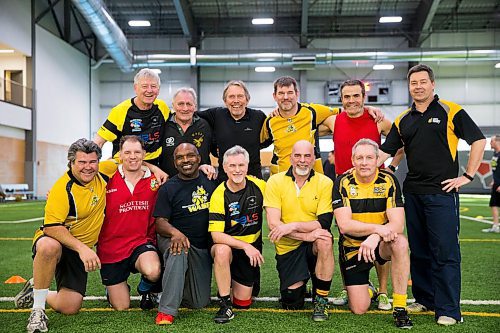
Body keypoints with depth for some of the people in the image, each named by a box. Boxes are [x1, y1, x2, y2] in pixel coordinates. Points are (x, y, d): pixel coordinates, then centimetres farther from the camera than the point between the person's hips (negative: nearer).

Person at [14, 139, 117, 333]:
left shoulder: (102, 173, -6)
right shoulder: (63, 189, -22)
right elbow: (51, 228, -27)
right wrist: (81, 248, -38)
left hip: (82, 249, 5)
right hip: (55, 240, -4)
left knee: (70, 308, -7)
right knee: (49, 247, -43)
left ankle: (36, 291, 25)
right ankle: (37, 309, -22)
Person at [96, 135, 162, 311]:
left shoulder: (154, 181, -2)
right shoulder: (107, 179, -8)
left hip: (141, 243, 1)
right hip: (111, 248, 0)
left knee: (153, 272, -33)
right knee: (121, 307, 4)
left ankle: (145, 289, 6)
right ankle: (115, 287, 43)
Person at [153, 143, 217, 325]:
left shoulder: (210, 182, 2)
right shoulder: (168, 188, -5)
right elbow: (160, 222, -12)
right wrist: (175, 232, -33)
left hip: (203, 248, 3)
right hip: (175, 240, -3)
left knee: (200, 302, 2)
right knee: (179, 250, -40)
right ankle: (167, 310, -29)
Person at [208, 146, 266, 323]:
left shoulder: (259, 185, -8)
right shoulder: (219, 195, -17)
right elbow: (216, 235, -22)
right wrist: (245, 246, -30)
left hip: (252, 247, 3)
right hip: (227, 245, -3)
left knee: (243, 302, 3)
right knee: (222, 250, -40)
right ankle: (225, 304, -22)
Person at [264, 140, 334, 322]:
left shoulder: (325, 183, -5)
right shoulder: (275, 181, -5)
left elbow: (324, 223, -14)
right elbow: (273, 224, -13)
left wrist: (293, 226, -25)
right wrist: (307, 235, -23)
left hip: (313, 245, 0)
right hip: (287, 247, 0)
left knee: (325, 240, -35)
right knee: (292, 303, -12)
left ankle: (321, 299, -13)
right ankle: (299, 283, 27)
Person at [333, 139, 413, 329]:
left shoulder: (388, 181, -9)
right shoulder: (343, 183, -11)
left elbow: (398, 224, -17)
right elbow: (344, 225, -20)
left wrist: (375, 237, -34)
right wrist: (378, 228, -29)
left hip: (380, 245, 1)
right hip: (352, 249, 0)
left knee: (400, 243, -34)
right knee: (359, 309, -6)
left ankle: (400, 307, -20)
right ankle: (366, 289, 32)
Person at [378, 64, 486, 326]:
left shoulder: (450, 112, 0)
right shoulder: (403, 120, 12)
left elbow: (478, 140, -1)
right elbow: (385, 151, 11)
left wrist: (467, 176, -6)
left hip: (442, 192, -5)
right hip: (412, 193, 5)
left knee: (445, 252, -4)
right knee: (418, 251, 12)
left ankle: (448, 309, 4)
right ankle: (425, 299, 25)